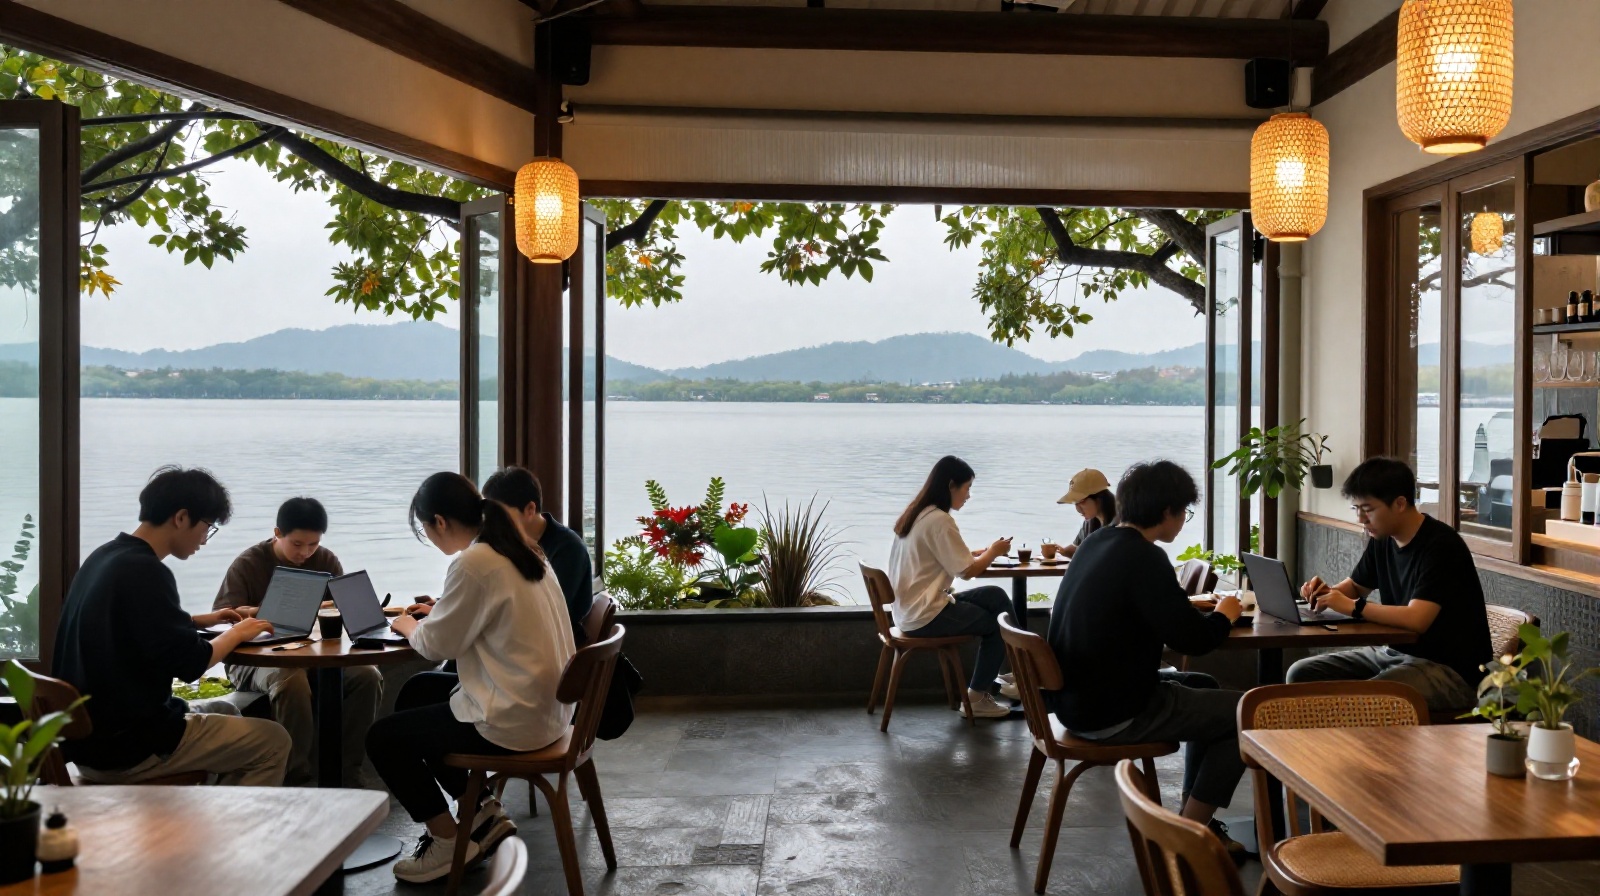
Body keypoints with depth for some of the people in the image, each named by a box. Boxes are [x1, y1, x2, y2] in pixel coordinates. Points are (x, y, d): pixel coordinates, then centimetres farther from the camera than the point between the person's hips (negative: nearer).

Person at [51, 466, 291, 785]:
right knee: (273, 741, -1)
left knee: (225, 717, 28)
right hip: (129, 747, -10)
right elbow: (190, 663, -22)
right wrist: (236, 633, -5)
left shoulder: (104, 557, 6)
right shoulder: (145, 571, -22)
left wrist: (203, 620, 18)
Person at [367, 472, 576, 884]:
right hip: (542, 705, 9)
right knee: (417, 691, 26)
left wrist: (410, 627, 6)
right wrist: (440, 613, 14)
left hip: (512, 721, -9)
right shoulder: (521, 550, 7)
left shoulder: (473, 563, -21)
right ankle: (484, 811, 27)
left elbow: (437, 644, -13)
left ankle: (449, 842, 16)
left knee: (382, 738, 7)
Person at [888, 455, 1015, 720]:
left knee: (995, 596, 12)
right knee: (998, 625, 8)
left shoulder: (918, 514, 11)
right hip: (925, 616, -9)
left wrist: (983, 552, 9)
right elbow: (966, 570, -15)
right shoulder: (939, 520, -19)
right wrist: (993, 552, 1)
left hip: (913, 609, 9)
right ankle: (976, 698, 16)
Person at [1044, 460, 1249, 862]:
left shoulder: (1097, 543, 7)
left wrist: (1198, 608, 11)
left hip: (1079, 696, 9)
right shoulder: (1143, 558, -21)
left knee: (1205, 689, 26)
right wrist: (1223, 615, -1)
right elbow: (1193, 640, -21)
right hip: (1111, 713, -9)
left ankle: (1193, 819, 29)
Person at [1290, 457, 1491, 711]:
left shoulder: (1440, 545, -19)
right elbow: (1355, 586, 23)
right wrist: (1328, 592, 0)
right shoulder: (1382, 539, 6)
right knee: (1301, 674, -2)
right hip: (1396, 652, 8)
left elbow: (1416, 619, -30)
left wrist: (1352, 606, -20)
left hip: (1452, 670, -8)